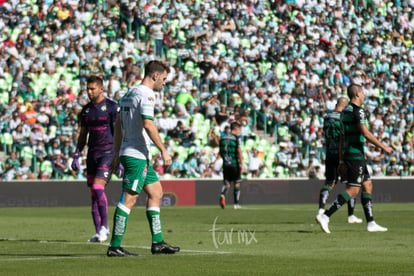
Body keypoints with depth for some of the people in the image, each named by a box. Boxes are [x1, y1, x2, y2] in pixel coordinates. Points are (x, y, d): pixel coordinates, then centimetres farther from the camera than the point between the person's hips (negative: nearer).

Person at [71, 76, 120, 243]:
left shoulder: (111, 107, -5)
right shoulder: (86, 110, 13)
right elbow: (82, 135, 20)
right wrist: (76, 156, 13)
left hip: (108, 152, -6)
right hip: (92, 154, 6)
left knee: (98, 187, -19)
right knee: (93, 194, 4)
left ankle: (104, 227, -8)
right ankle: (98, 232, 10)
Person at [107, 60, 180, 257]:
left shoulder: (129, 93, 16)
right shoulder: (146, 94, -13)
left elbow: (118, 125, 19)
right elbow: (148, 124, -23)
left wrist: (116, 154, 21)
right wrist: (163, 150, -19)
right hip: (136, 154, -10)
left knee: (156, 192, 14)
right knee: (129, 199, -9)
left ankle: (157, 242, 14)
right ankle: (114, 247, -10)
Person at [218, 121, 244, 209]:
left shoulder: (223, 137, 9)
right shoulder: (236, 138, -9)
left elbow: (220, 152, 14)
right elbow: (239, 151, -15)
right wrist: (241, 163, -12)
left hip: (225, 163, 4)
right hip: (234, 164, -4)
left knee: (227, 183, 8)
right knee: (237, 183, 8)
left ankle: (222, 195, -21)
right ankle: (236, 203, 10)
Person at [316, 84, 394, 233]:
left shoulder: (345, 111, 15)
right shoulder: (357, 111, -13)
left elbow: (342, 138, 17)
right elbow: (366, 134, -20)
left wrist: (341, 161, 18)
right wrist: (384, 147, -11)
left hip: (347, 154, 10)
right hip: (356, 155, -10)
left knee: (367, 185, 13)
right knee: (353, 190, -10)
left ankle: (371, 223, 13)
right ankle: (325, 216, -16)